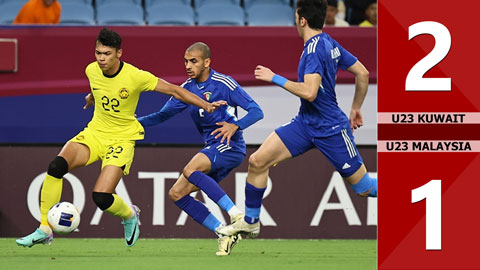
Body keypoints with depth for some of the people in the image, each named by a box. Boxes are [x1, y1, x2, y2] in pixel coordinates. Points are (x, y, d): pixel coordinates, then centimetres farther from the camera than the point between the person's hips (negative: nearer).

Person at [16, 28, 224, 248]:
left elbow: (173, 90, -11)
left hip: (122, 139, -4)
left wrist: (206, 105, -12)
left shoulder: (135, 76, -19)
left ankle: (129, 215, 17)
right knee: (57, 166, -25)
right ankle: (44, 230, -17)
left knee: (101, 198, -21)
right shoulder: (92, 71, -5)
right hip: (94, 132, 4)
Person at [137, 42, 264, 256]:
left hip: (230, 146, -8)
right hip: (211, 148, 8)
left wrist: (235, 126, -29)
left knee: (190, 170, -32)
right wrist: (136, 122, 0)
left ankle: (236, 214, -30)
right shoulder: (187, 88, 9)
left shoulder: (223, 84, -10)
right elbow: (163, 115, 15)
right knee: (176, 194, -2)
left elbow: (256, 112, -12)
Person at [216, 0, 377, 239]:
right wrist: (356, 108, 23)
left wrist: (275, 78, -20)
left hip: (331, 129, -9)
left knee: (364, 187, 0)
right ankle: (250, 222, 13)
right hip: (306, 122, 9)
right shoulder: (329, 43, 6)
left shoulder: (315, 48, -21)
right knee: (257, 161, 0)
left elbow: (309, 92, -30)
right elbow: (363, 74, 12)